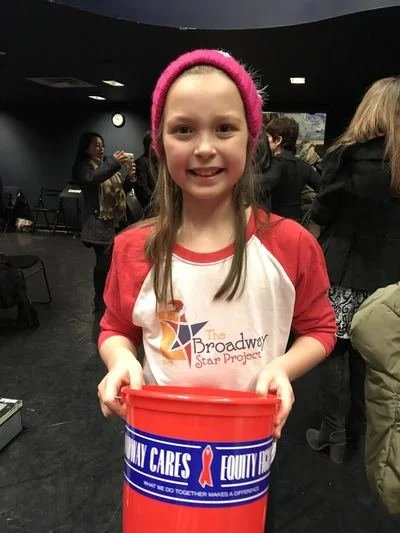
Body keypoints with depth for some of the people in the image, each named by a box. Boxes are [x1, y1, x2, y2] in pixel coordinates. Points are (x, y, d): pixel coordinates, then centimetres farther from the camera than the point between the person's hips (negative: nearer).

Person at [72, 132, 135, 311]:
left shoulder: (108, 164, 17)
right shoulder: (83, 167, -2)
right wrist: (114, 163, -30)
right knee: (104, 262, -4)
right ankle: (100, 300, 13)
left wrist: (129, 176, -4)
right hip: (99, 223, -6)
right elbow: (93, 178, -26)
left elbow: (122, 190, 15)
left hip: (116, 220, 6)